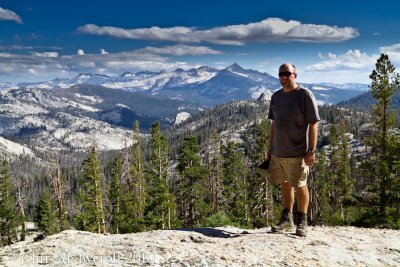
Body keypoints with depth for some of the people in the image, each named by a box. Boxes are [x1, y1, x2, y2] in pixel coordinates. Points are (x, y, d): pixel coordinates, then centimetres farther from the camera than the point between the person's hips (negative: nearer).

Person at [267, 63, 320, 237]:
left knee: (300, 186, 4)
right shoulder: (276, 96, 10)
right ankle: (287, 219, 28)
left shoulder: (305, 95, -8)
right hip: (278, 152, 6)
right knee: (285, 185, 15)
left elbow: (313, 124, -11)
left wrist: (311, 151, -15)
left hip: (297, 152, -6)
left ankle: (302, 222, 19)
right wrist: (270, 148, 14)